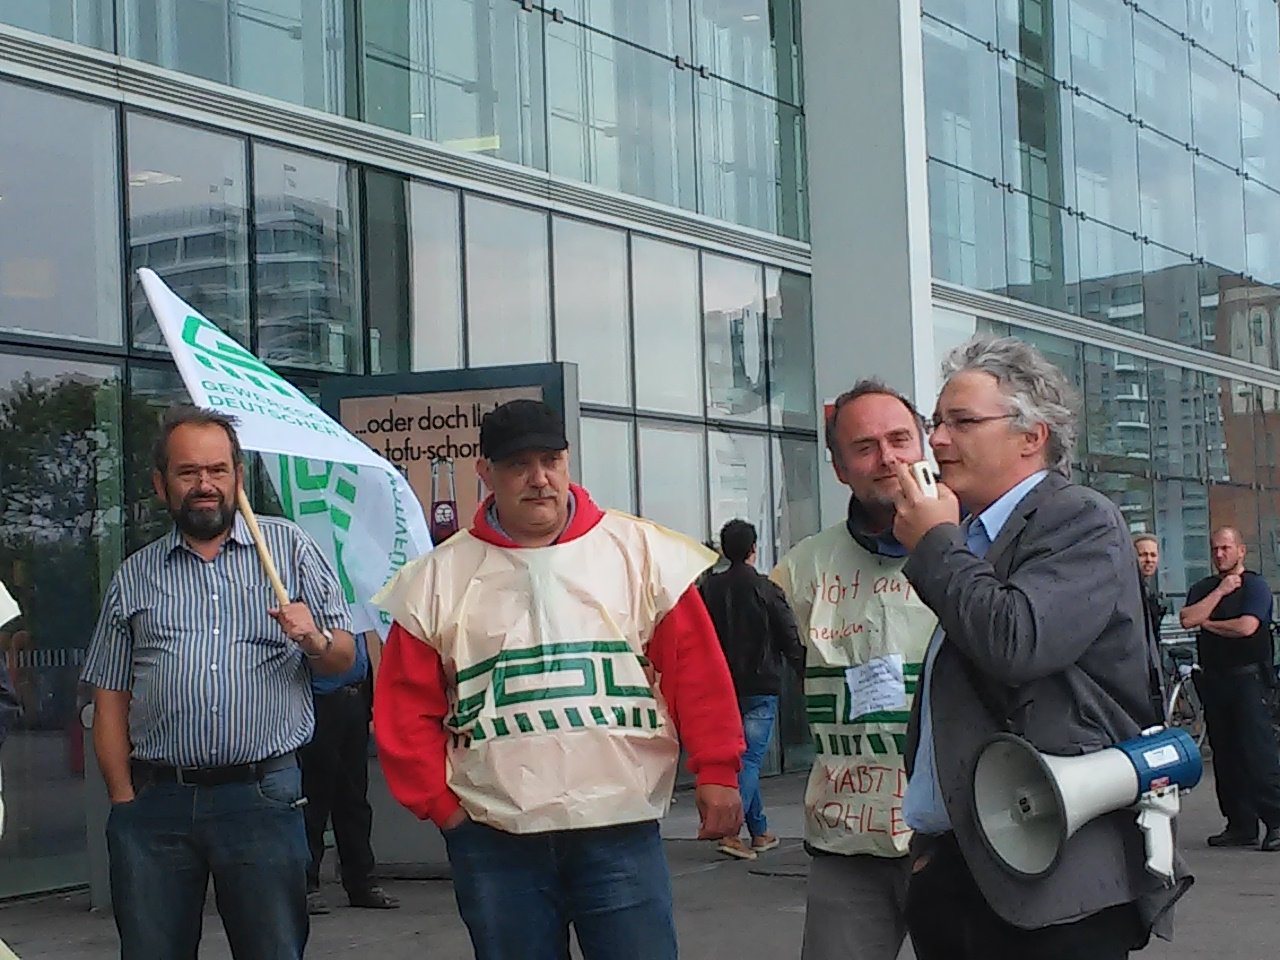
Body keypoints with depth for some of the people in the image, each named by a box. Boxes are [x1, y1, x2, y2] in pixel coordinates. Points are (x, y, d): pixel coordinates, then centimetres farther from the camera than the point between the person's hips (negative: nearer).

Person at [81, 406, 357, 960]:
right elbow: (111, 702, 12)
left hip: (263, 796, -1)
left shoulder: (289, 548, 10)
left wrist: (313, 639, -13)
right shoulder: (133, 578, 13)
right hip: (156, 805, 2)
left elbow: (343, 658, 9)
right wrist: (124, 799, 2)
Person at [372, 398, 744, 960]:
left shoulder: (640, 552, 4)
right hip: (493, 840, 1)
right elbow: (406, 707, 8)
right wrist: (438, 803, 2)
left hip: (621, 829, -1)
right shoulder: (439, 578, 6)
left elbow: (697, 673, 3)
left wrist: (717, 771, -3)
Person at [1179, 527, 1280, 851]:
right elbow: (1187, 619, -2)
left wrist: (1208, 623, -2)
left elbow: (1246, 627, -16)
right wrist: (1220, 592, -5)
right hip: (1213, 678, 6)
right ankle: (1241, 825, 11)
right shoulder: (1203, 589, 16)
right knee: (1225, 753, 6)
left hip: (1247, 677, -6)